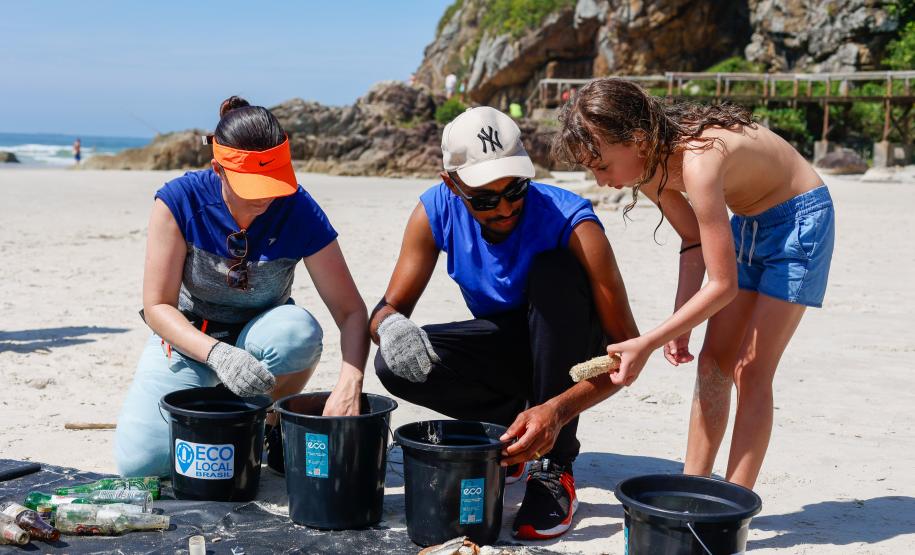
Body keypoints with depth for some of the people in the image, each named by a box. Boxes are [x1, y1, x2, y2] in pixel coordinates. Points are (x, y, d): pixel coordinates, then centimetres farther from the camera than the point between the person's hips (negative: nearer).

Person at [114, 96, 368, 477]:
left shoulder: (300, 210, -21)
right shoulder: (180, 200, -22)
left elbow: (350, 311, -18)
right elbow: (157, 306, -21)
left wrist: (349, 383, -38)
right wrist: (216, 353, -40)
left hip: (258, 334, 1)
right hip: (187, 337, 0)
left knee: (298, 331, -36)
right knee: (139, 461, -21)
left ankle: (268, 424, -6)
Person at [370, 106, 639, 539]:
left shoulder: (571, 224, -29)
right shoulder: (436, 212, -17)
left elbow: (627, 349, -28)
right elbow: (389, 307, -11)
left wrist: (558, 410, -45)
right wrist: (390, 326, -38)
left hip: (569, 346, -3)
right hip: (507, 345, 3)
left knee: (554, 271, -36)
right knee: (394, 364, -23)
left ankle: (554, 469, -27)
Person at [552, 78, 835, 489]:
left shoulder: (697, 163, -36)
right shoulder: (649, 164, -11)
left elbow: (723, 286, -32)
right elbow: (693, 241, 3)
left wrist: (647, 344, -29)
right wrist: (679, 326, -6)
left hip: (800, 218, -8)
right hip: (748, 222, 8)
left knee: (750, 370, -10)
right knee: (714, 361, 6)